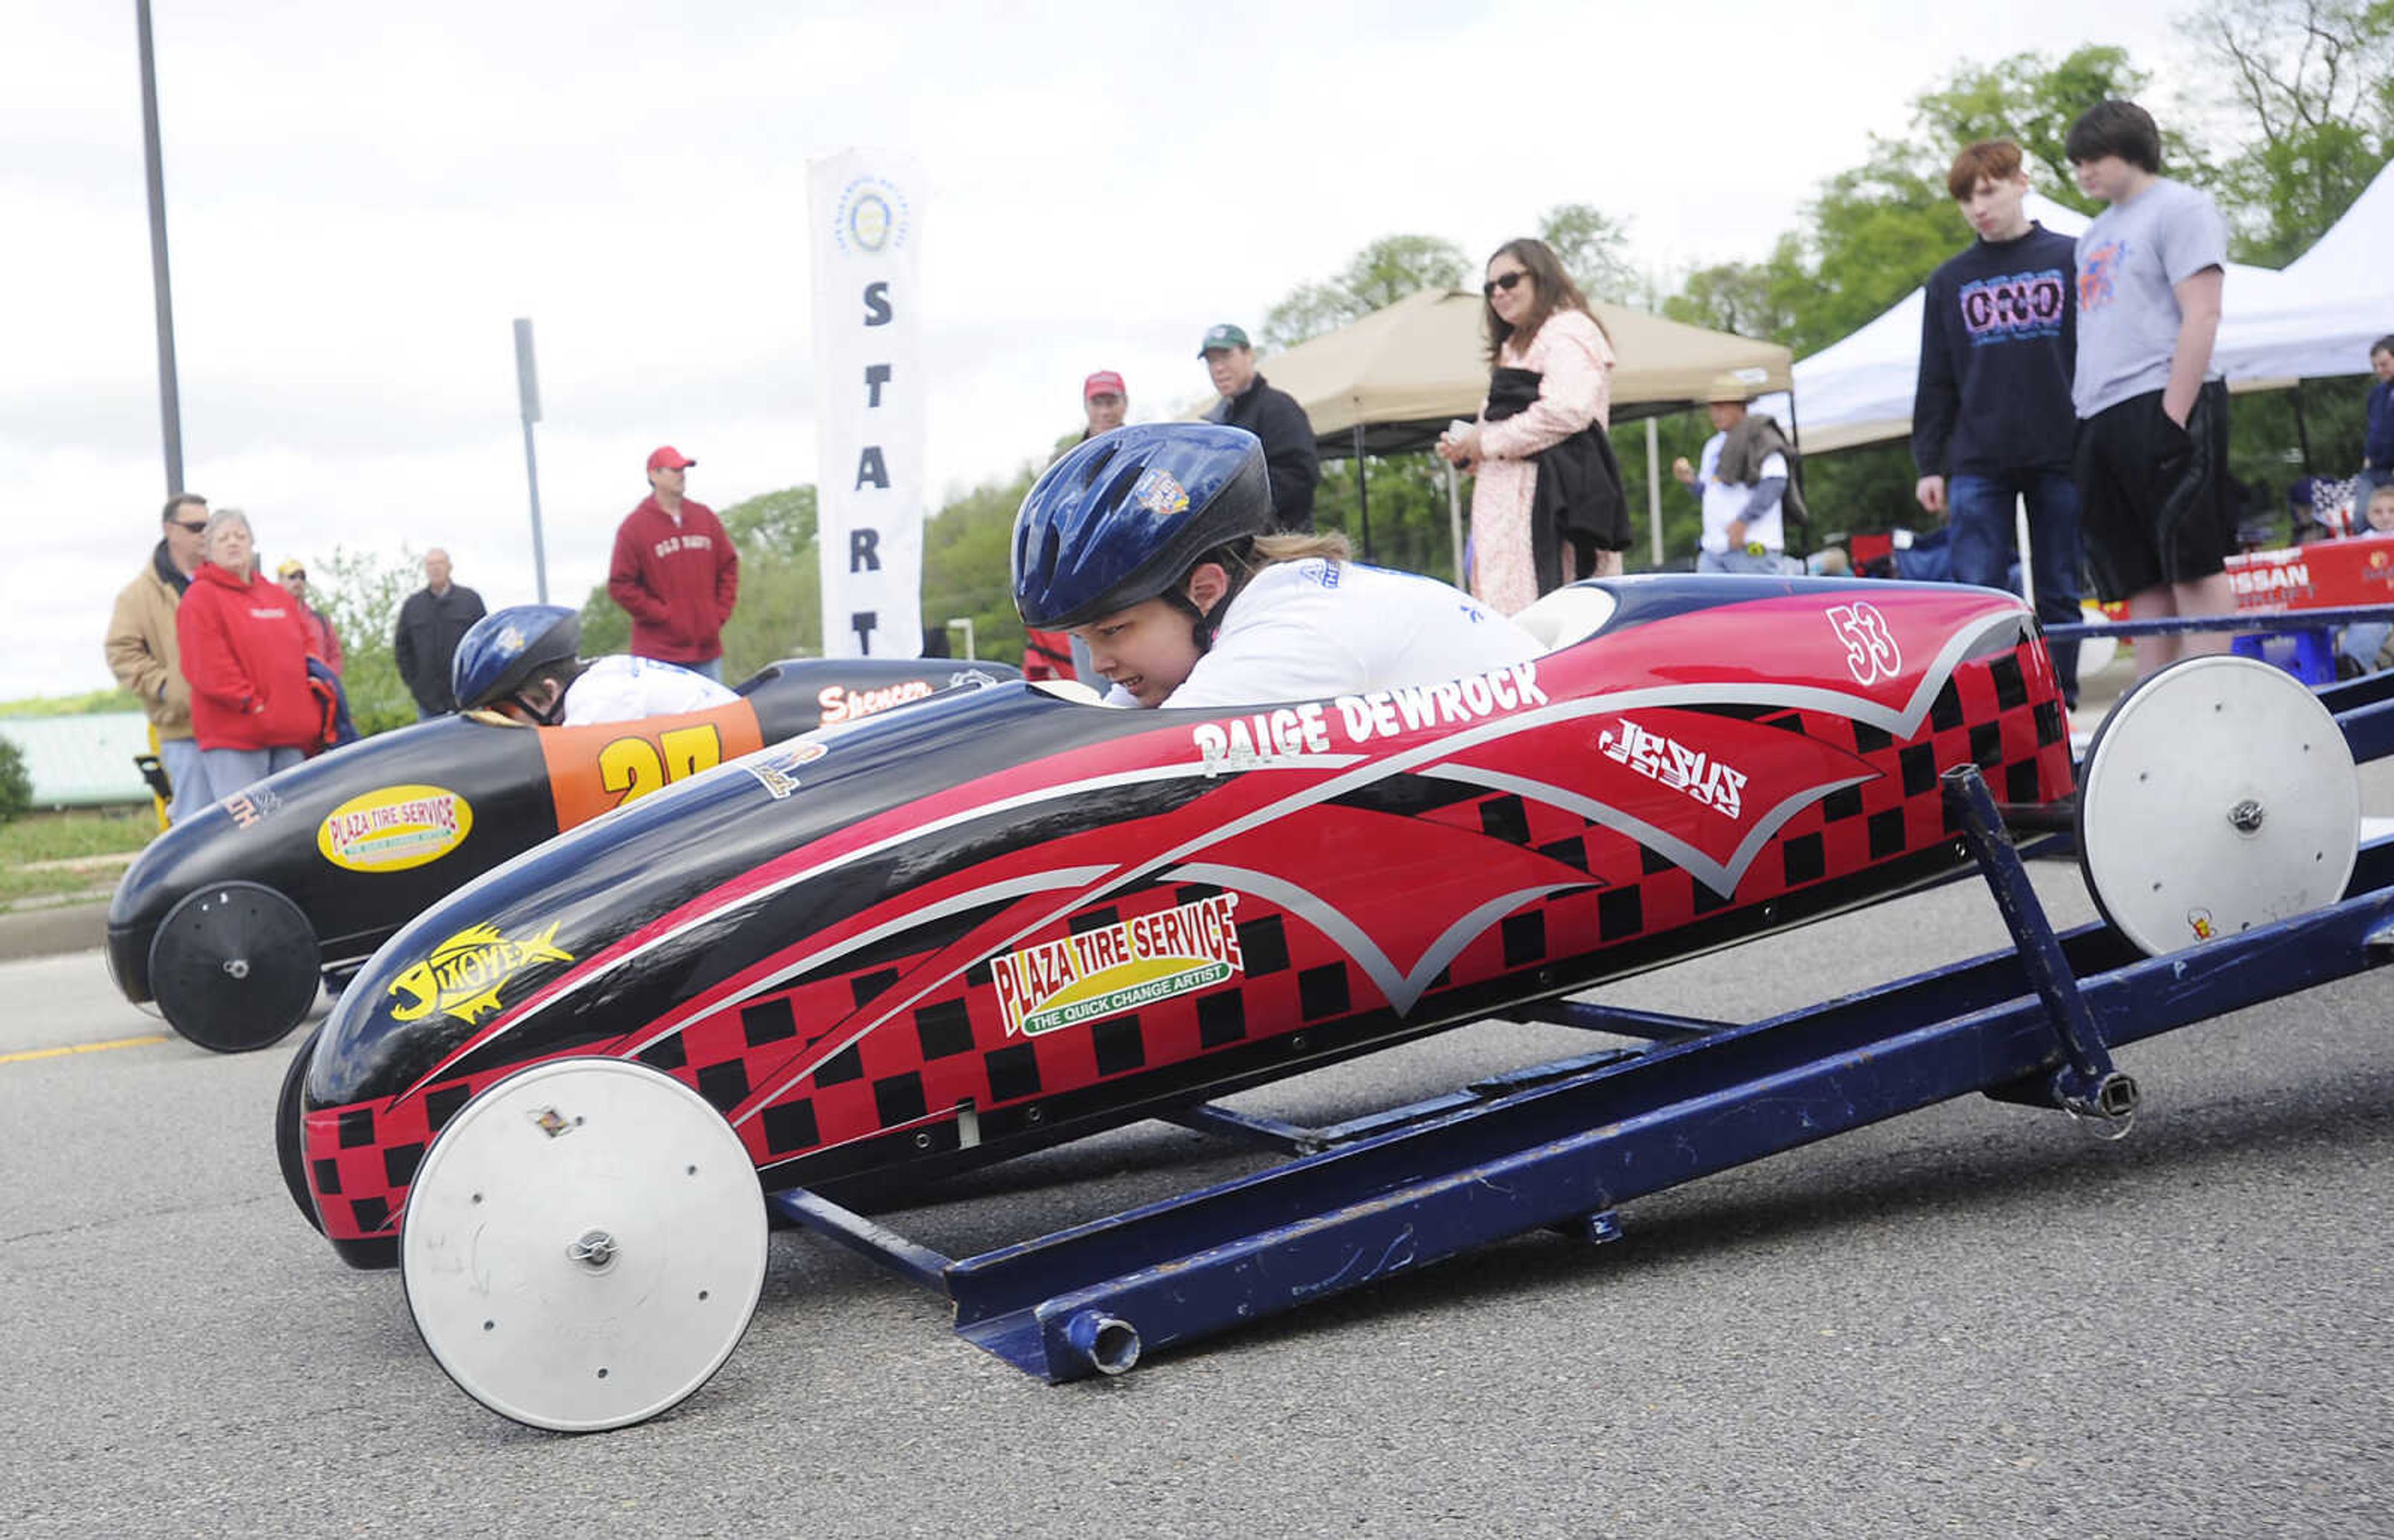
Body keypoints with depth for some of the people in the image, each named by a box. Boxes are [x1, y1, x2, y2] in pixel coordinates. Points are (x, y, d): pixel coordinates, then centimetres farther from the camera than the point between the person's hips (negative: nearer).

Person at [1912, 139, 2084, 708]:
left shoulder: (2073, 260, 6)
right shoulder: (1949, 281, 12)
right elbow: (1936, 381, 12)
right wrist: (1928, 464, 5)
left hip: (2061, 457, -1)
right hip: (1978, 463, 1)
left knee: (2059, 596, 3)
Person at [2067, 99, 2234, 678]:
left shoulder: (2179, 208, -1)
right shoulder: (2096, 234, 24)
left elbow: (2201, 316, -11)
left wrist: (2173, 418, -19)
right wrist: (2083, 423, 14)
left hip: (2161, 407, -8)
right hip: (2100, 421, 8)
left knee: (2193, 568, -9)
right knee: (2142, 584, 6)